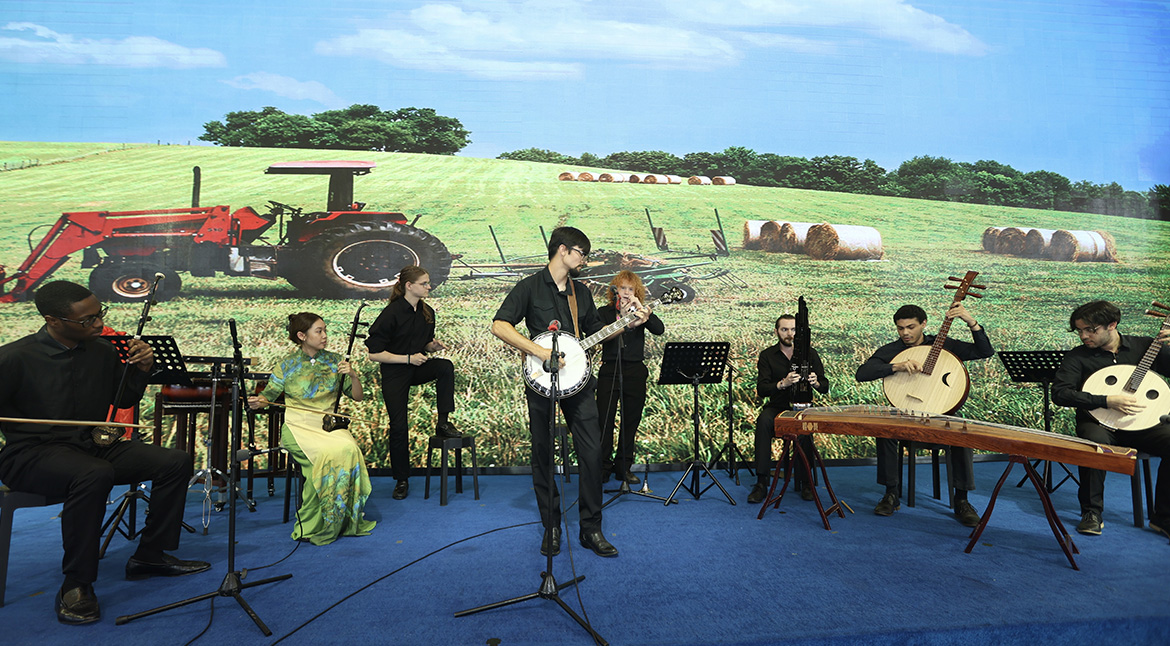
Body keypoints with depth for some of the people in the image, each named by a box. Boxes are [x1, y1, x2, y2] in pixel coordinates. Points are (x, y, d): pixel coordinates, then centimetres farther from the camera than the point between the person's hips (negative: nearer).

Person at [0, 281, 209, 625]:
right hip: (33, 455, -6)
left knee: (175, 461, -7)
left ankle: (149, 556, 4)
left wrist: (141, 370, -3)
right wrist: (36, 430, -21)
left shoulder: (103, 350, 4)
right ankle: (75, 585, -24)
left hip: (94, 445, 7)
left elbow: (124, 400, 15)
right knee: (94, 475, -38)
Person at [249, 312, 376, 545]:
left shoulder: (334, 360, 9)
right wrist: (258, 402, -15)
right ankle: (310, 524, -18)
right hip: (298, 426, -2)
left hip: (329, 423, 2)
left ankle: (342, 520, -18)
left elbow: (357, 397, 9)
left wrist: (354, 376, -10)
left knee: (349, 449, -31)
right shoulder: (287, 364, 4)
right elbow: (269, 395, 7)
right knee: (327, 453, -33)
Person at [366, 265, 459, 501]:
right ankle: (402, 480, 15)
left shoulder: (427, 312, 1)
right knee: (399, 426, -3)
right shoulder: (391, 313, -17)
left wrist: (432, 345, -7)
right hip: (394, 373, -4)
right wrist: (408, 358, -22)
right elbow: (374, 353, -18)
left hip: (417, 367, 5)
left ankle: (443, 422, -17)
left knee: (446, 366, -27)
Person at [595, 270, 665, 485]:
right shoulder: (604, 312, 6)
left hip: (635, 372, 2)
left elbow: (659, 329, -7)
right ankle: (603, 468, 7)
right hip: (609, 370, -2)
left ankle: (623, 467, 18)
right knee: (604, 421, -5)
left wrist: (641, 309, -17)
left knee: (631, 422, 6)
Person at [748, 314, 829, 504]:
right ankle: (761, 483, -30)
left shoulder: (809, 353, 6)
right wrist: (782, 384, -28)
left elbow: (825, 387, 4)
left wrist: (816, 382, -21)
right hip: (777, 406, 0)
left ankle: (805, 482, -15)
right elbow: (761, 390, -9)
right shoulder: (767, 355, 2)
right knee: (763, 420, -34)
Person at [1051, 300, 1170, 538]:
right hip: (1098, 422, -2)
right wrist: (1107, 401, -19)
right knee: (1095, 442, -36)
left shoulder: (1144, 346, 7)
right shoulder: (1078, 356, -1)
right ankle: (1092, 513, -17)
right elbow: (1059, 393, -11)